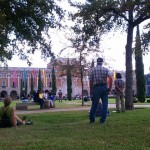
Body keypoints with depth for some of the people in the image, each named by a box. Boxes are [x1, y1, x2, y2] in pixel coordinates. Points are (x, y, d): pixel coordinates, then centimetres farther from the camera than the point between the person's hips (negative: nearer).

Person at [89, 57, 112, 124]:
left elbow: (91, 81, 1)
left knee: (94, 104, 7)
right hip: (104, 87, 0)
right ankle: (102, 120, 5)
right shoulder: (106, 69, 6)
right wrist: (110, 87, -2)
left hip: (96, 88, 0)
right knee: (105, 104, 7)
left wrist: (91, 90, 7)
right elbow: (110, 78, -9)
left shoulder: (93, 70, 4)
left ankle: (91, 119, 14)